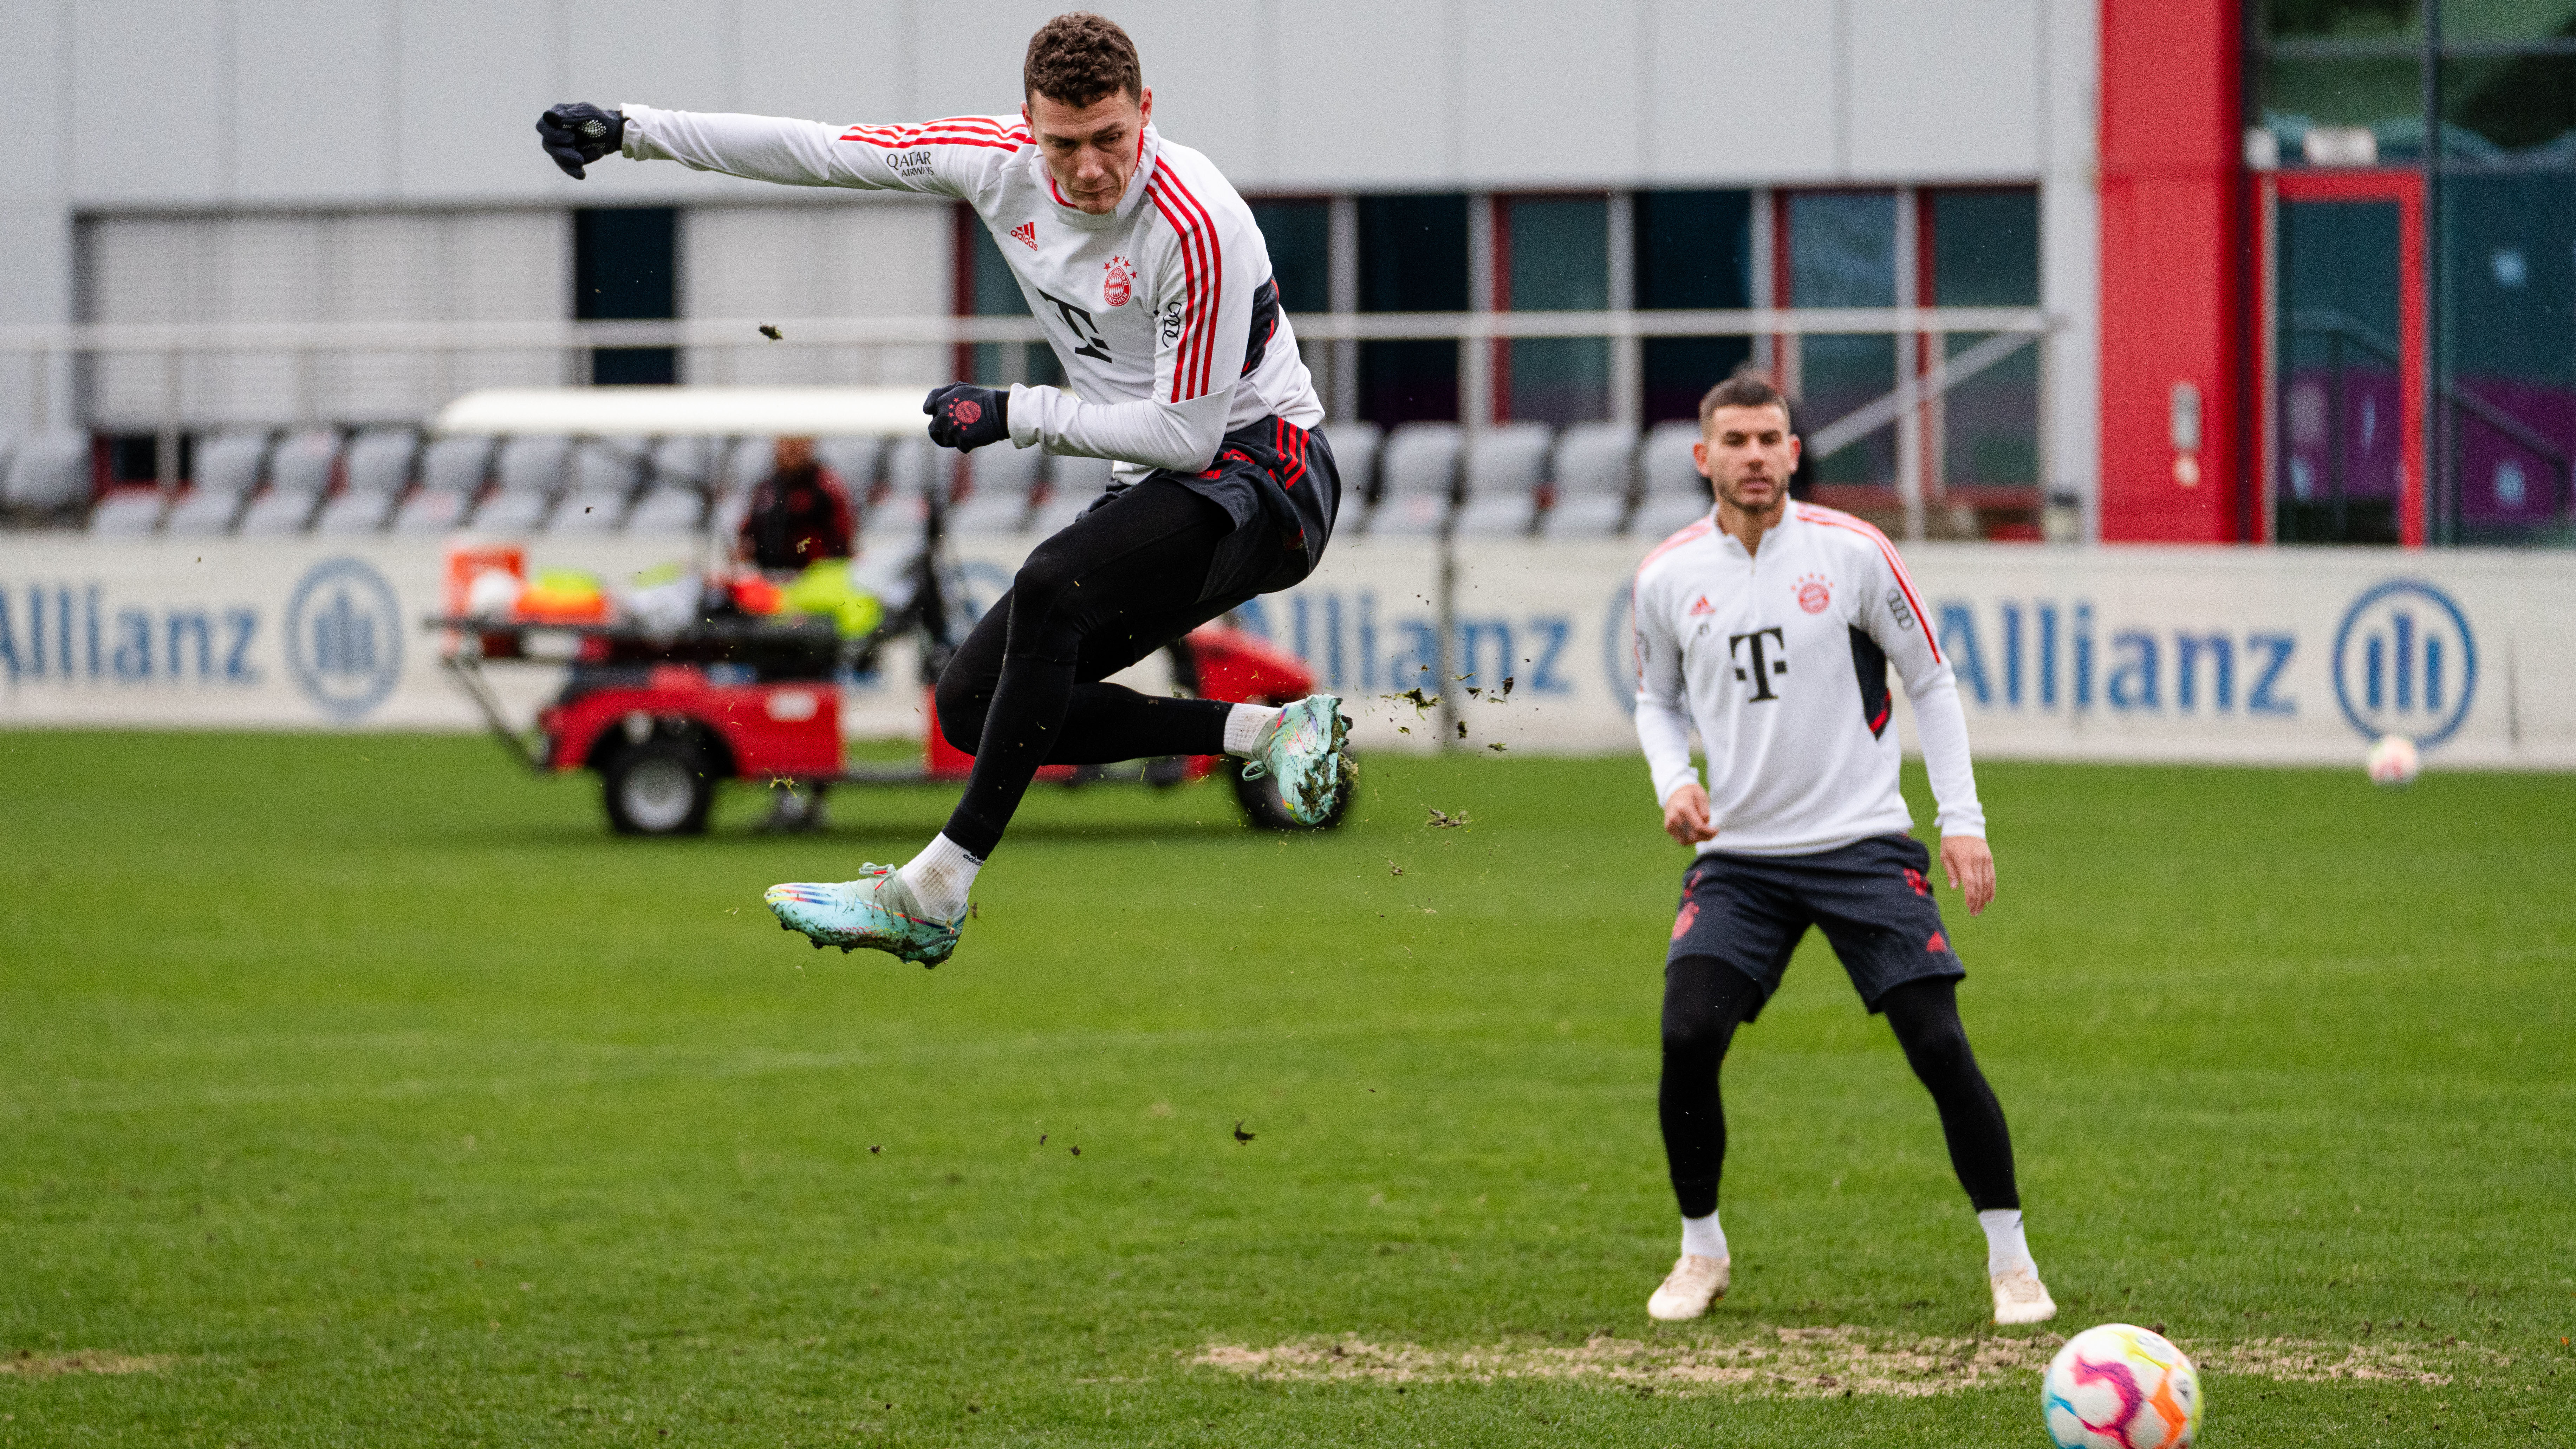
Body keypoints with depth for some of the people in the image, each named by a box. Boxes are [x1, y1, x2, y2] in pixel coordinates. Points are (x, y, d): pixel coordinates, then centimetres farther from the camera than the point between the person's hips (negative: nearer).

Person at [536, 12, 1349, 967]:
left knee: (1049, 591, -33)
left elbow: (1188, 433, -22)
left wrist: (1013, 415, -15)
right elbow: (818, 152, 1)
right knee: (975, 703, 1)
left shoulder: (1195, 226, -26)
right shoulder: (1002, 160, -5)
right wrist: (632, 132, -1)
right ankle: (1267, 734, 0)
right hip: (1158, 490, 9)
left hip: (1260, 469, -9)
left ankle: (933, 894, -33)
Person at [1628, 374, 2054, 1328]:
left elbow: (1930, 683, 3)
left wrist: (1962, 819, -3)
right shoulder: (1668, 577, 1)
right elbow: (1658, 698, 18)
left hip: (1863, 844, -2)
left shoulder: (1852, 553, -6)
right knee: (1687, 1039, -15)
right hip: (1739, 855, 2)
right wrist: (1673, 781, -3)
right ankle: (1702, 1252, 6)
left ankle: (2010, 1260, 4)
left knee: (1939, 1044, -10)